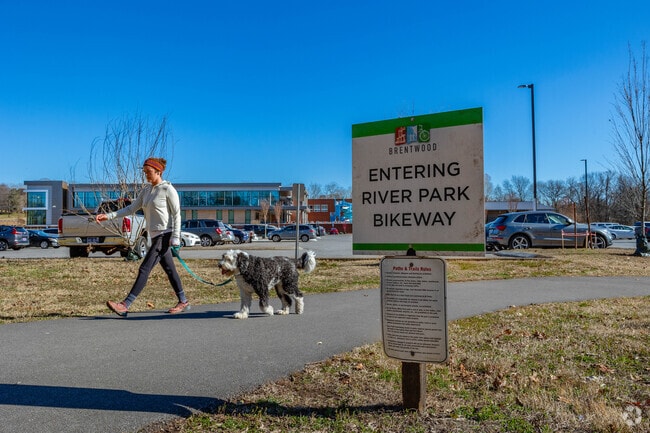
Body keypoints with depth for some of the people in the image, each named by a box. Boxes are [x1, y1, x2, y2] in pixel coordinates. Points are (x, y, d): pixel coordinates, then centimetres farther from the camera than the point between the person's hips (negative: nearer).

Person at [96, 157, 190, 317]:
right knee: (169, 270, 14)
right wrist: (108, 216, 2)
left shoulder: (168, 189, -9)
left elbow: (176, 214, -11)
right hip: (155, 236, 8)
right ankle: (183, 302, 24)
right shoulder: (147, 190, 13)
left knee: (144, 269, -11)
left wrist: (175, 237, -16)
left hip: (165, 235, -8)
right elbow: (131, 208, 12)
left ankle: (125, 305, -10)